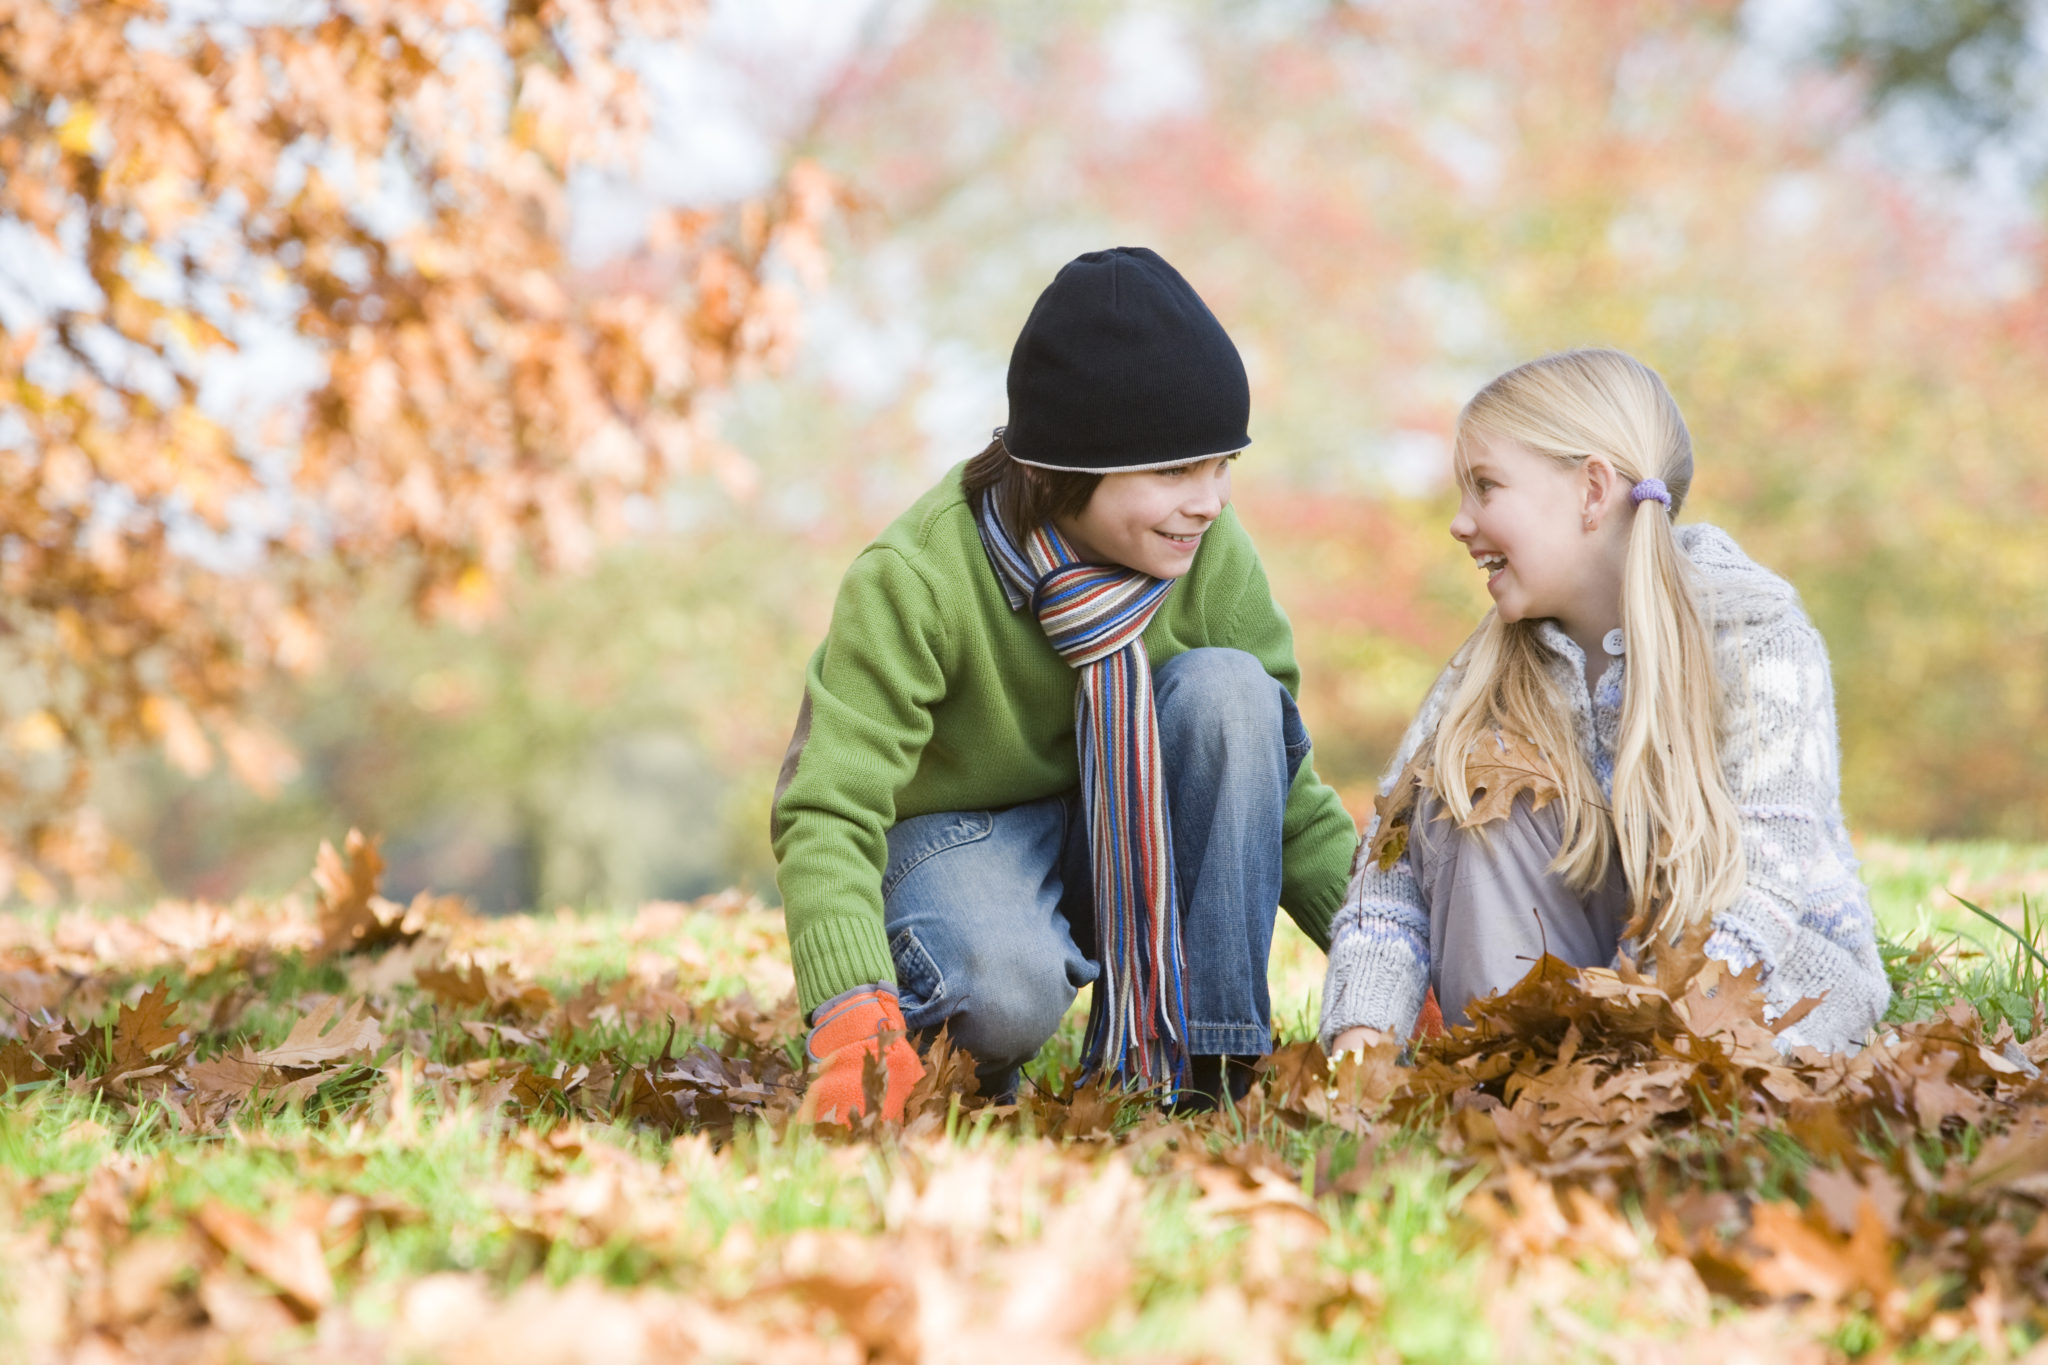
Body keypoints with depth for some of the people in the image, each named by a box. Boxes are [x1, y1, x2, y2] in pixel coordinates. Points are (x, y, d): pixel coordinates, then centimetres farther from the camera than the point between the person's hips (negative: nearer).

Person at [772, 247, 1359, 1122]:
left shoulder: (1214, 557, -14)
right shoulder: (915, 580, -26)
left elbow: (1280, 791, -6)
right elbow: (827, 812, -31)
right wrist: (854, 1014, -47)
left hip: (1121, 843, 4)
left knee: (1227, 687, -27)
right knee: (1010, 989, -40)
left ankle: (1198, 1054, -18)